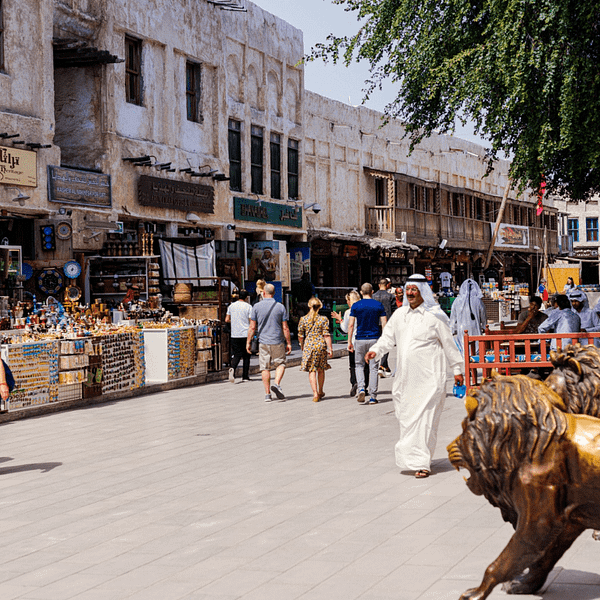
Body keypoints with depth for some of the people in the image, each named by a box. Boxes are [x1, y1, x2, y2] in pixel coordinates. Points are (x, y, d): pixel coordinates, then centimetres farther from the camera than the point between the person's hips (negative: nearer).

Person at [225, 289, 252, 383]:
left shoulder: (231, 306, 6)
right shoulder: (248, 307, -5)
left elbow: (227, 320, 9)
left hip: (234, 335, 3)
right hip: (245, 334, -2)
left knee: (236, 354, 6)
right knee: (246, 355, 8)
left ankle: (232, 367, -24)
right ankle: (245, 376, 9)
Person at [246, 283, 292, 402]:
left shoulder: (256, 307, -2)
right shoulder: (280, 307, -2)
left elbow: (252, 327, -2)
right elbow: (285, 328, -2)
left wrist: (248, 342, 6)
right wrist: (289, 343, 6)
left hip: (263, 341, 0)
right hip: (277, 342, 0)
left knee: (265, 367, 6)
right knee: (280, 363, 14)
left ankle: (267, 394, 6)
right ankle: (277, 384, -9)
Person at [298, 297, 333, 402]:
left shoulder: (303, 319, -1)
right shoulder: (324, 319, -3)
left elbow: (300, 336, 5)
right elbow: (326, 335, -7)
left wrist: (302, 346, 21)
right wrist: (330, 348, -3)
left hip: (308, 346, -1)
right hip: (321, 345, 1)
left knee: (311, 370, 1)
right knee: (320, 369, 16)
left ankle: (315, 393, -10)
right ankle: (320, 392, 29)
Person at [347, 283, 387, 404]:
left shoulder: (355, 306, -1)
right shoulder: (379, 305, 0)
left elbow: (351, 325, -4)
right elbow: (384, 324, -3)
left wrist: (349, 342, 1)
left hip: (360, 339, 0)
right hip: (374, 339, 0)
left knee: (359, 365, 14)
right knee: (373, 368, 5)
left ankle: (361, 388, -8)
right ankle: (372, 396, 5)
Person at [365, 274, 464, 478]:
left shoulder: (434, 316, -4)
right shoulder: (400, 314, 11)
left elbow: (449, 344, 2)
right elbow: (388, 337, 16)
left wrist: (457, 369, 5)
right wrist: (375, 350, -3)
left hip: (429, 377, -6)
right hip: (405, 376, 6)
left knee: (424, 418, -9)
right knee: (406, 417, 9)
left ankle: (421, 463, -8)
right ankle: (410, 456, 25)